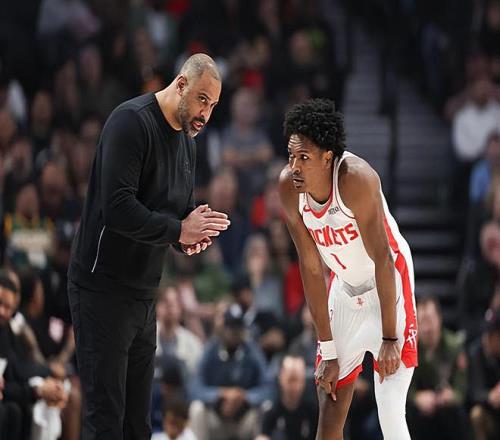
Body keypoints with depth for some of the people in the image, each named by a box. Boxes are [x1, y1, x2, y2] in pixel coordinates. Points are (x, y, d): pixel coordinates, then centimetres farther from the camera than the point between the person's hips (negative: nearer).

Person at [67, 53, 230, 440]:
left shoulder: (186, 140, 13)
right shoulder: (132, 121, -16)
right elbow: (117, 208, -25)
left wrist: (191, 238, 0)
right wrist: (179, 230, -20)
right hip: (103, 288, -9)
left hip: (145, 292, 9)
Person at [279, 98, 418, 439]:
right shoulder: (289, 187, -14)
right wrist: (328, 350, -6)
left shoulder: (356, 178, -30)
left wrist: (390, 339, -24)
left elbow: (382, 260, -25)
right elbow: (312, 269, -7)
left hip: (388, 284, -6)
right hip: (345, 288, 6)